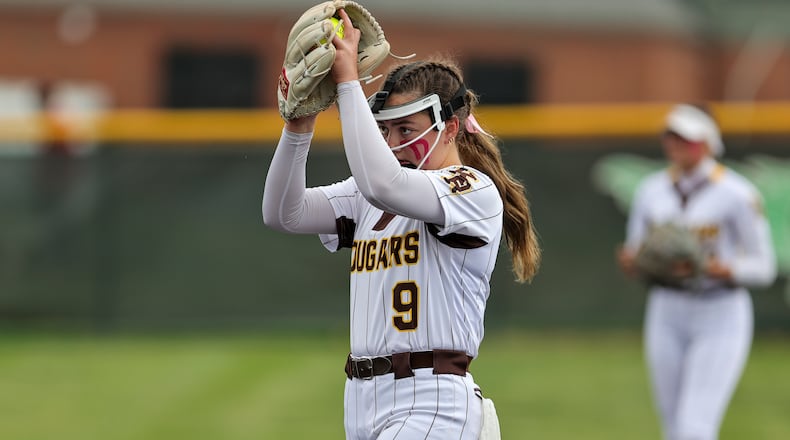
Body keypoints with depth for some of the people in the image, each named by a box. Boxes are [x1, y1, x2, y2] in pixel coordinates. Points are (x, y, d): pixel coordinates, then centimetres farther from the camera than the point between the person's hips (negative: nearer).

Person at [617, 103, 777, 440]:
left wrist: (723, 269, -24)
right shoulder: (651, 191, 6)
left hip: (720, 315, -5)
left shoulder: (736, 194, -9)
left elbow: (763, 266, -6)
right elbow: (636, 260, 13)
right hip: (666, 314, 5)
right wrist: (629, 260, -11)